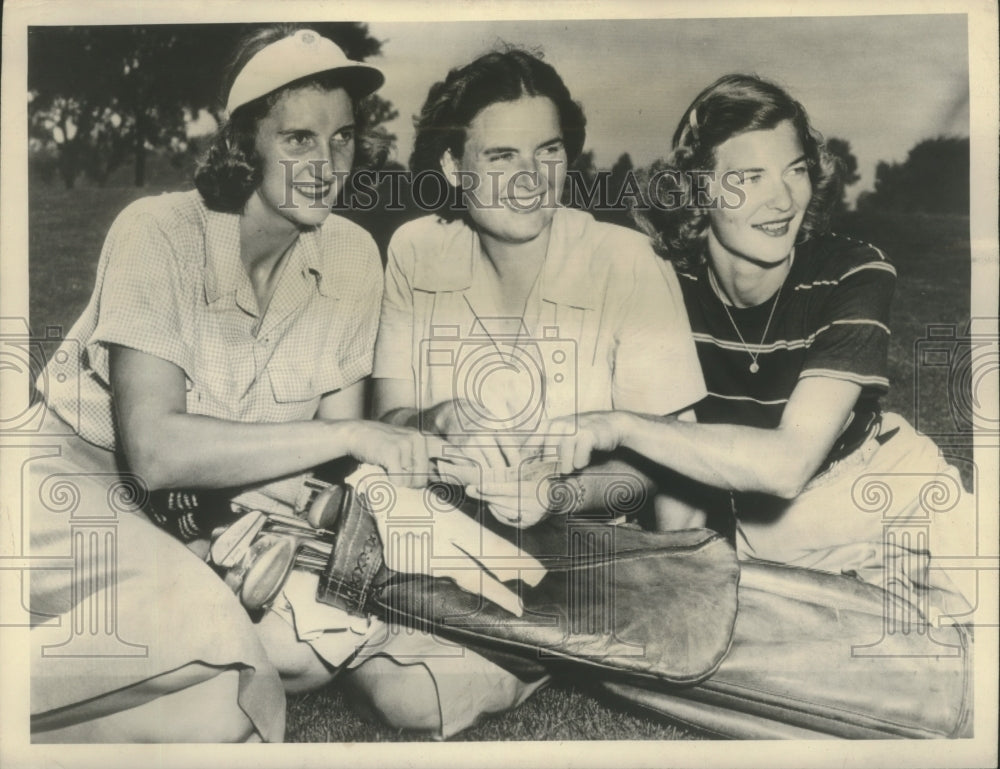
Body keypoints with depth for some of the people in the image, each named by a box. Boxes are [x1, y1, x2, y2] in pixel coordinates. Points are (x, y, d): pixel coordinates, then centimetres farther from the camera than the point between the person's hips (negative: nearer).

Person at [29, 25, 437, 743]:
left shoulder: (351, 256, -8)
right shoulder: (160, 232, -20)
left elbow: (337, 454, -3)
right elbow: (154, 450, -30)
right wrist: (351, 435, -32)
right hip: (84, 480, -6)